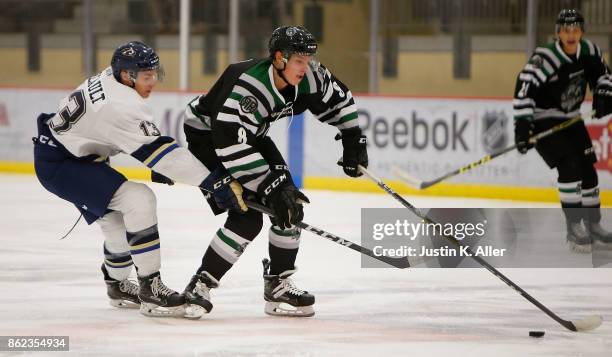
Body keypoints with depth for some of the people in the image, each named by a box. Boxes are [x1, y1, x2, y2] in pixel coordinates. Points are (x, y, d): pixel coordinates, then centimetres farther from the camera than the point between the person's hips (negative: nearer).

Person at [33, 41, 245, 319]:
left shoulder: (107, 79, 0)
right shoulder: (122, 105, -28)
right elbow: (159, 151, -30)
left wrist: (158, 166, 19)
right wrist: (215, 183, -31)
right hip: (57, 164, -10)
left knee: (117, 219, 17)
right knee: (138, 201, -18)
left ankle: (117, 286, 39)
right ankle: (150, 290, -16)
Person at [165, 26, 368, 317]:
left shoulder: (308, 79, -15)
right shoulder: (247, 86, -38)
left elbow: (338, 99, 6)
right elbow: (230, 145, -42)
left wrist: (353, 140, 4)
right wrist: (270, 185, -42)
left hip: (251, 136, 8)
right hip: (207, 134, -8)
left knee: (289, 205, -1)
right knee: (247, 218, -19)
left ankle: (278, 284, 11)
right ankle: (199, 287, -10)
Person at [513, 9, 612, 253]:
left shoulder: (589, 52, -7)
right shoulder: (545, 58, -28)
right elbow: (524, 89, -33)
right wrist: (522, 126, -38)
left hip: (570, 119, 7)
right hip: (543, 120, -7)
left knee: (587, 168, 6)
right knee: (569, 165, -21)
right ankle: (574, 227, -15)